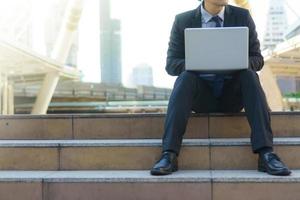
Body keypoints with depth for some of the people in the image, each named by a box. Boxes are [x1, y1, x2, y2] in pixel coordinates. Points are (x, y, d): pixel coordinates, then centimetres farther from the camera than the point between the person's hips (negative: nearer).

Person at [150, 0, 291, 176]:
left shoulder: (242, 16, 5)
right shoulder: (183, 21, 2)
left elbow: (257, 59, 5)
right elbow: (171, 64, -2)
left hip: (232, 93, 1)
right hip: (200, 94, -1)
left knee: (249, 75, -28)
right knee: (185, 77, -30)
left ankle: (266, 154, -35)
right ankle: (169, 155, -39)